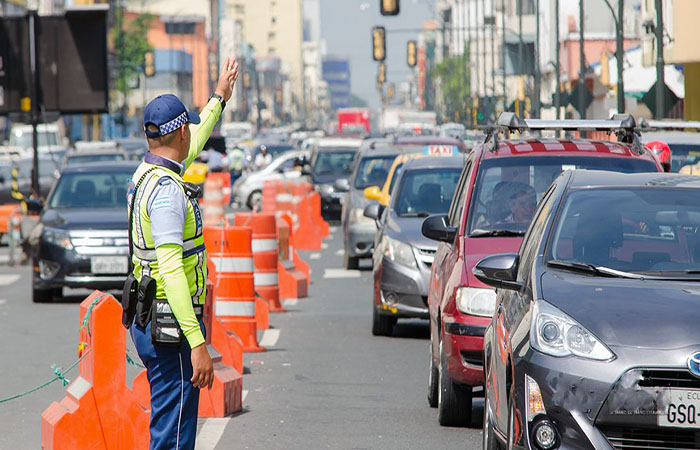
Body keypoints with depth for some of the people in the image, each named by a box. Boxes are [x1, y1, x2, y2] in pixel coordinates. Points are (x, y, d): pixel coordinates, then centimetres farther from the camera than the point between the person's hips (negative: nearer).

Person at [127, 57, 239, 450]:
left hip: (148, 323, 10)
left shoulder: (146, 174, 12)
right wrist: (198, 342, -31)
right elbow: (171, 268, -27)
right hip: (171, 326, -10)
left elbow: (190, 147, 36)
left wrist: (219, 98, 50)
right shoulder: (166, 188, -19)